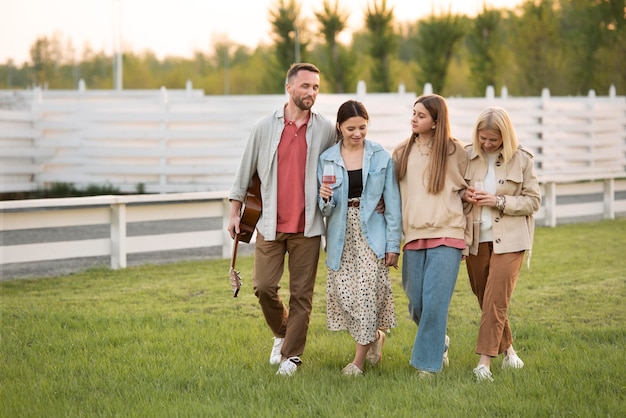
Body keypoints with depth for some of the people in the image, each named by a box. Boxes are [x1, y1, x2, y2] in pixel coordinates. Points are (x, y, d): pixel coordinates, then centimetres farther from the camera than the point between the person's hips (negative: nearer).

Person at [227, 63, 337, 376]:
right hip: (270, 224, 1)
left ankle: (292, 356, 11)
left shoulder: (326, 130, 1)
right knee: (263, 286, 0)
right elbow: (245, 171, 9)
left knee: (301, 293, 1)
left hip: (307, 226, -1)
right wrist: (235, 212, 7)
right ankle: (282, 333, 27)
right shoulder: (265, 127, 3)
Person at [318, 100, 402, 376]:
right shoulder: (327, 159, 4)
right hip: (341, 236, 2)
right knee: (344, 292, -1)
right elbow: (326, 208, 6)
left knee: (367, 292, -10)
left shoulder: (381, 157, 0)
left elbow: (392, 203, 0)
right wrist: (325, 198, -18)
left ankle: (360, 358, 2)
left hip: (371, 234, -2)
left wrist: (393, 244, -3)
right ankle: (375, 336, 27)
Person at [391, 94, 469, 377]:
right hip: (413, 236, 4)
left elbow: (466, 193, 8)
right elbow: (394, 194, 16)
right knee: (416, 303, 5)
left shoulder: (454, 151, 2)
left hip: (447, 236, -3)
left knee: (435, 300, -11)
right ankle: (439, 343, 31)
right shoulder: (402, 152, 10)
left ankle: (428, 362, -1)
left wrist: (467, 238, 6)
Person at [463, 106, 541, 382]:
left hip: (508, 240, -3)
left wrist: (499, 201, -15)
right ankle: (507, 348, 30)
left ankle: (485, 361, -14)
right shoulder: (466, 156, 2)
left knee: (495, 300, -13)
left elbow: (533, 201, -2)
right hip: (475, 238, 3)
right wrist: (463, 195, -9)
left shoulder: (521, 159, -4)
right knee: (485, 299, 11)